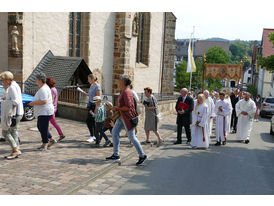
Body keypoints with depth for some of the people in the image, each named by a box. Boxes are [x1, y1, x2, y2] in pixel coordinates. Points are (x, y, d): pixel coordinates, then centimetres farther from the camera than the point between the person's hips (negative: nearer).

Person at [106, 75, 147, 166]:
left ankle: (142, 156, 8)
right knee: (114, 132, 10)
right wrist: (117, 108, 9)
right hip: (122, 117, 10)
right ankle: (116, 155, 17)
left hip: (128, 117, -10)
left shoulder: (126, 92, -20)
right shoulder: (123, 91, 11)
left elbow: (128, 107, -26)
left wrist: (118, 108, -15)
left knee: (132, 137, -4)